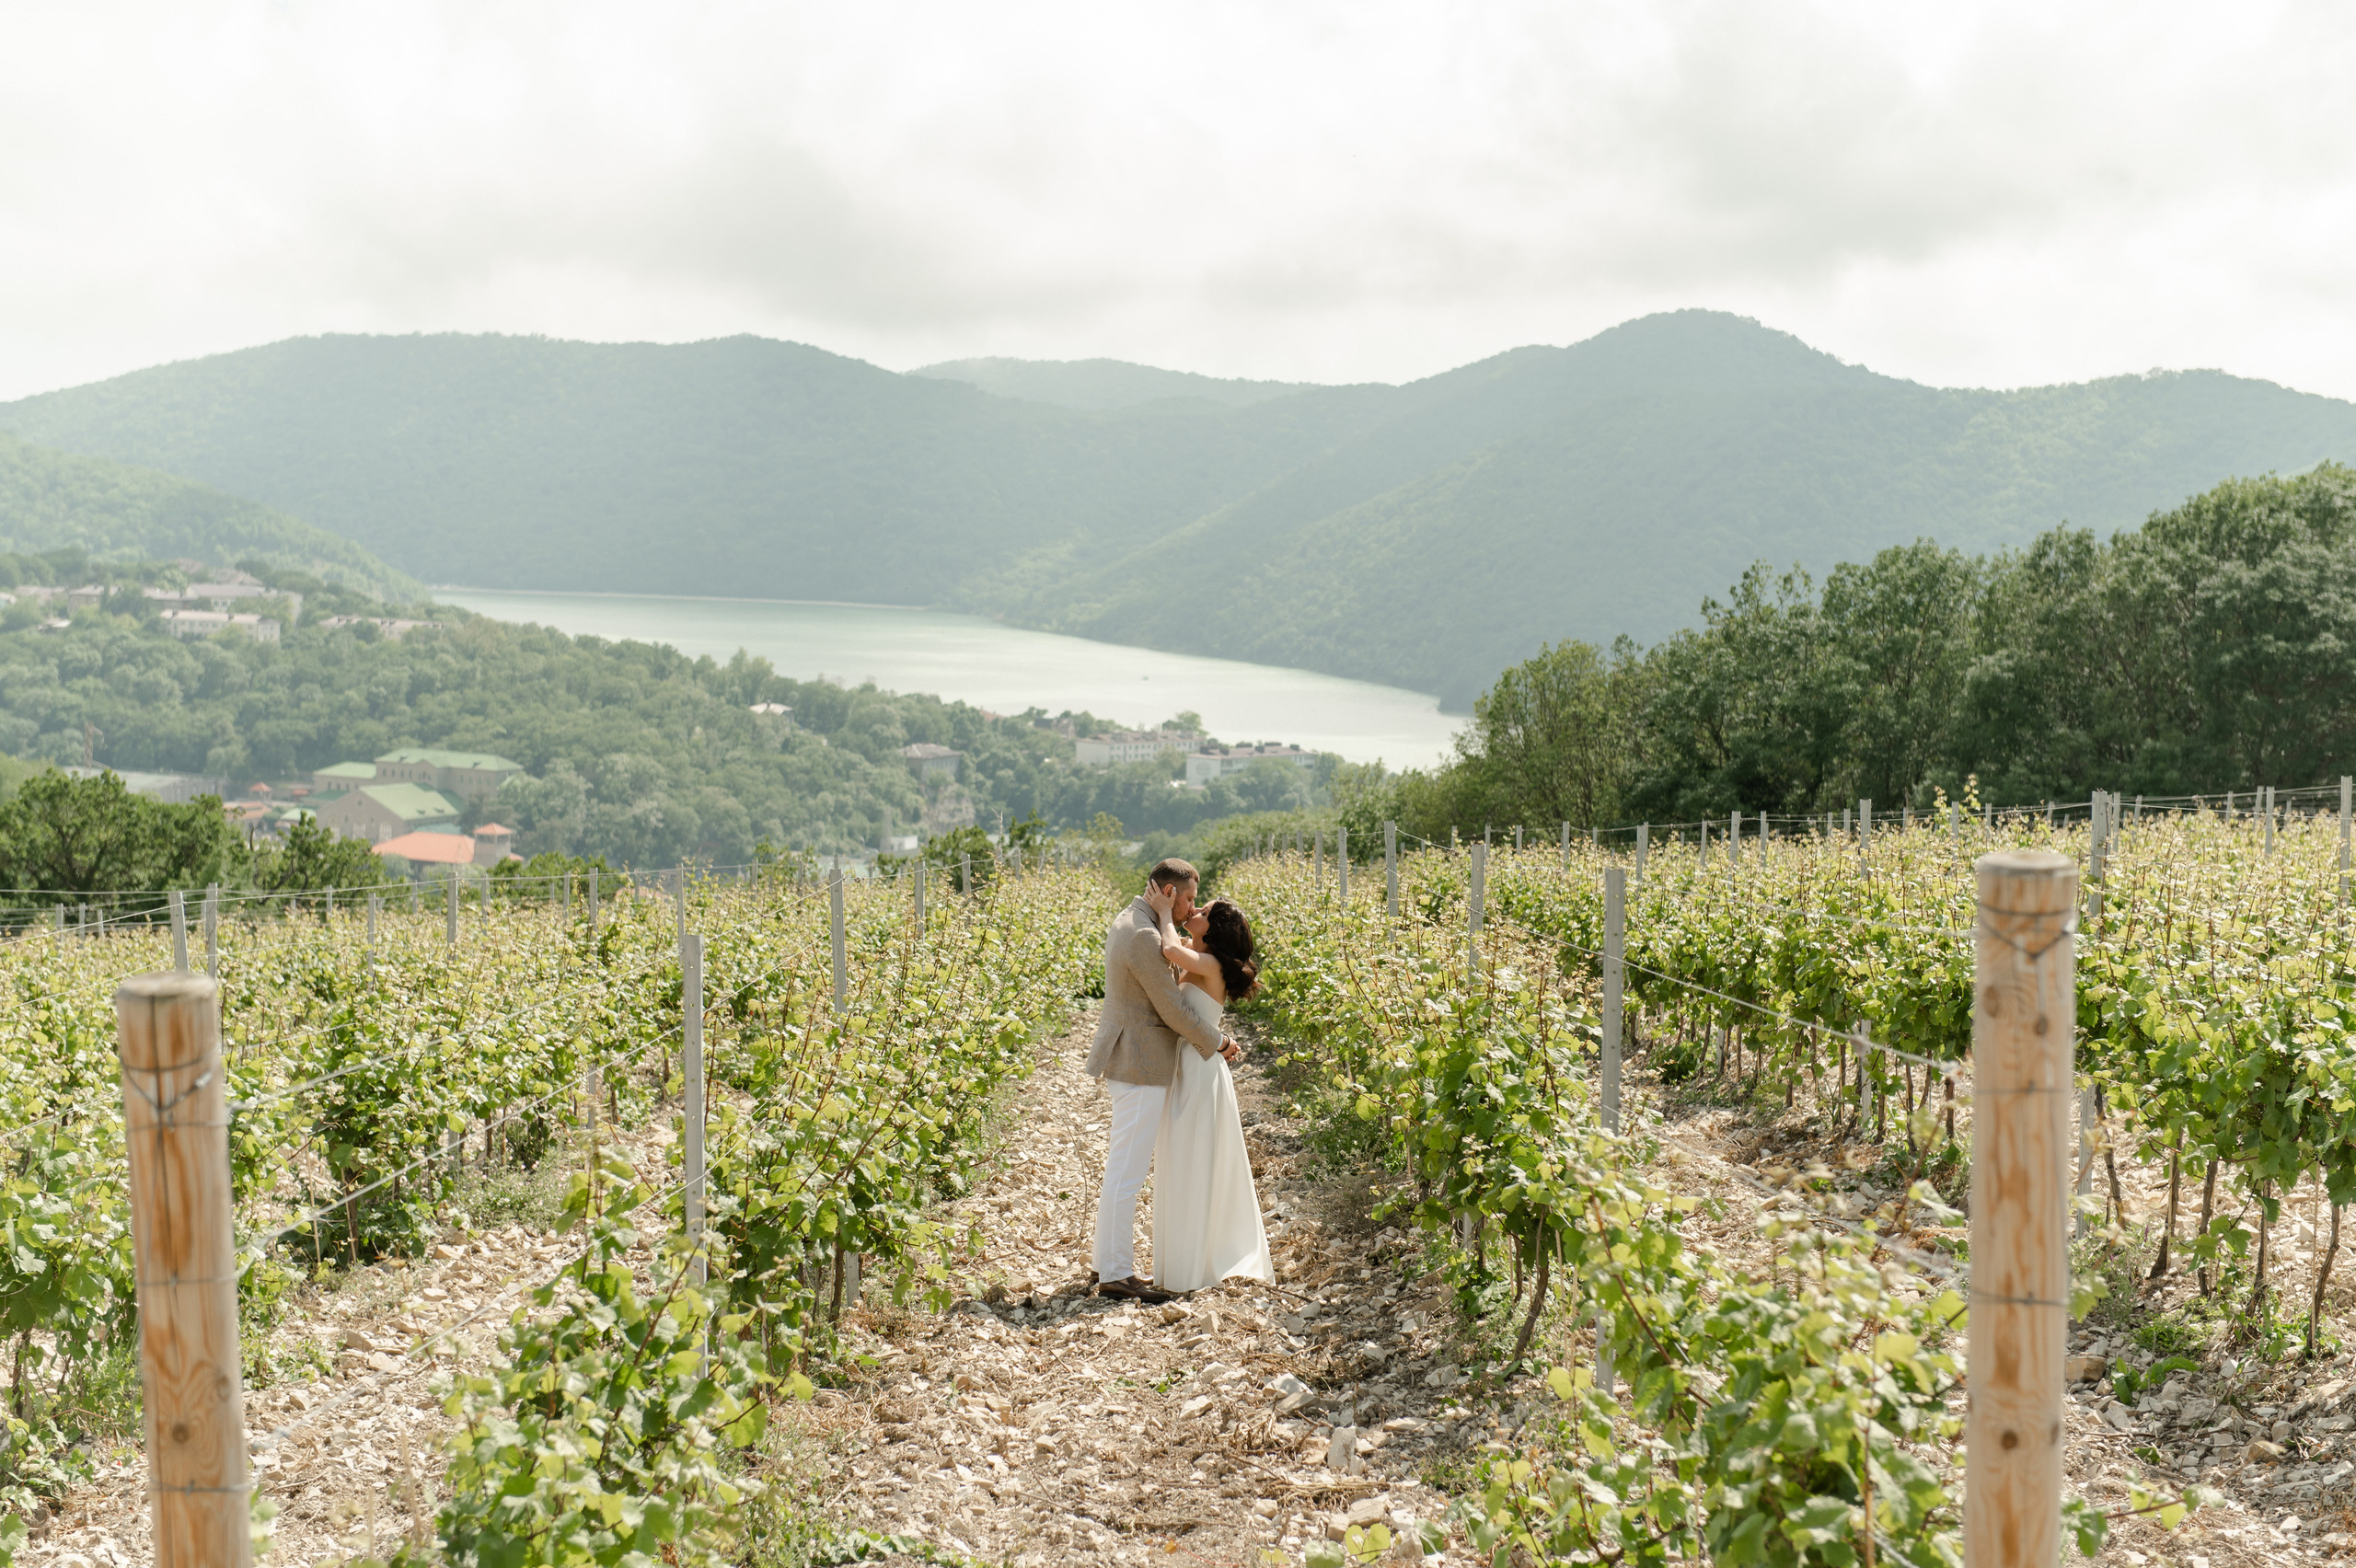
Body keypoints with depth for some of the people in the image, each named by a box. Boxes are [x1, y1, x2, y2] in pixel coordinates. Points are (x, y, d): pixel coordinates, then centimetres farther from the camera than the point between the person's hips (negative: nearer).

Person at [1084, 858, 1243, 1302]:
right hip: (1141, 1065, -11)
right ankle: (1115, 1274, 0)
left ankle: (1108, 1261, 23)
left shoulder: (1128, 921, 11)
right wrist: (1218, 1042, -4)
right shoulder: (1144, 937, -22)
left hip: (1127, 1060, 11)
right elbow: (1173, 1010, -17)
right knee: (1127, 1171, -5)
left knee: (1124, 1164, 16)